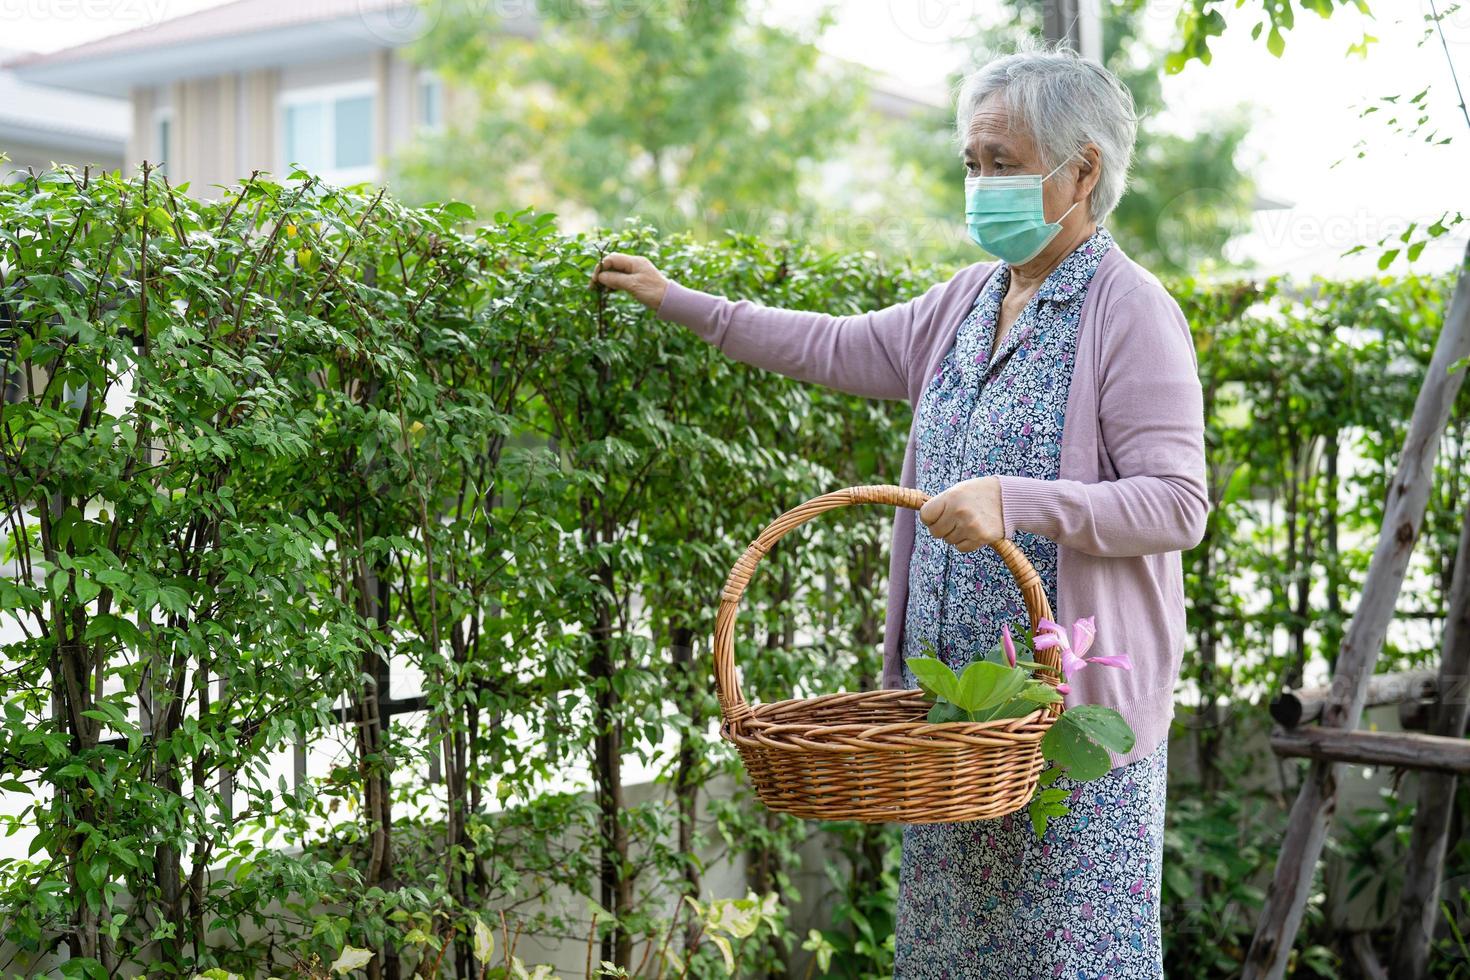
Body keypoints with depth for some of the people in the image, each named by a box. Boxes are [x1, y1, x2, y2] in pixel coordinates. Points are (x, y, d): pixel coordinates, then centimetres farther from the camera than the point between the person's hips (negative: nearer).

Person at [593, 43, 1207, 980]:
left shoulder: (1131, 312, -11)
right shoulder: (969, 298, 13)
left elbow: (1179, 505, -17)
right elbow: (842, 347, 22)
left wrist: (1016, 500, -28)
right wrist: (678, 300, 22)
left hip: (1072, 704, -8)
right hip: (950, 693, 8)